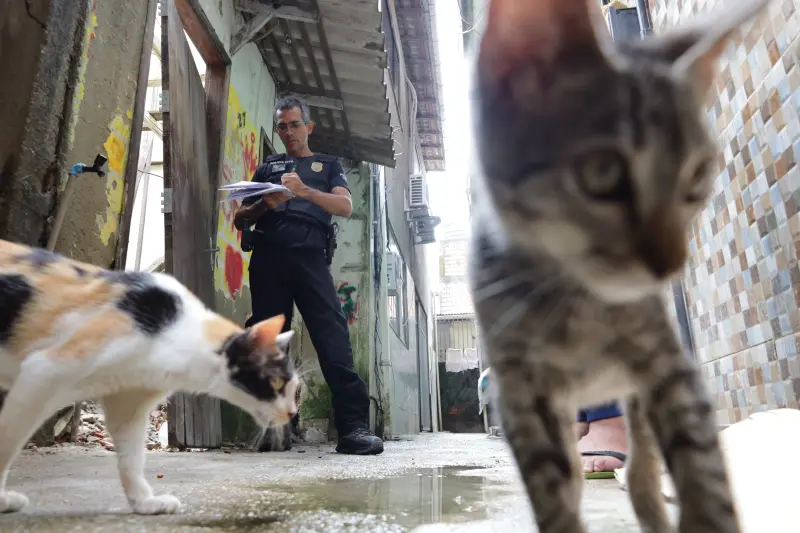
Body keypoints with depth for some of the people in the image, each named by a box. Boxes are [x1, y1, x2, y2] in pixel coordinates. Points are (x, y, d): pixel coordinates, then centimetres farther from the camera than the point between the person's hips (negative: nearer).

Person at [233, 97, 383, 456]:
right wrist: (264, 205, -1)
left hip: (309, 256, -2)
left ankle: (353, 426, -20)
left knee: (332, 335, -16)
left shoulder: (327, 165, 24)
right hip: (267, 257, 3)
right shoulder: (267, 167, 28)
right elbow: (240, 220, 22)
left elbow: (345, 207, 4)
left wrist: (304, 191, -13)